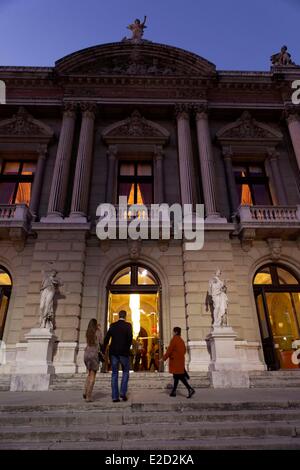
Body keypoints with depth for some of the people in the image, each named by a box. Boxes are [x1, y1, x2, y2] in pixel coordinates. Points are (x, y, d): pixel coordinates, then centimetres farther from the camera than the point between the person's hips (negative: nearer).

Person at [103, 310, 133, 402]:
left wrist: (103, 351, 6)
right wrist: (128, 348, 1)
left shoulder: (112, 325, 5)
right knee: (125, 372, 15)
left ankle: (115, 396, 10)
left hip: (113, 352, 3)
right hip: (124, 352, -3)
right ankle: (123, 392, 4)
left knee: (114, 374, 10)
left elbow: (106, 339, 1)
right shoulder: (128, 325, -4)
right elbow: (130, 338, -14)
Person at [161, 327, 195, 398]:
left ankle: (190, 389, -15)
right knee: (176, 376, 13)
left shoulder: (174, 339, -14)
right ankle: (173, 392, 17)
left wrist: (164, 358, -7)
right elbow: (184, 350, 18)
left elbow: (169, 350, -14)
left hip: (175, 361, -9)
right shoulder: (181, 340, 11)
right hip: (180, 360, 9)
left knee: (179, 376, -8)